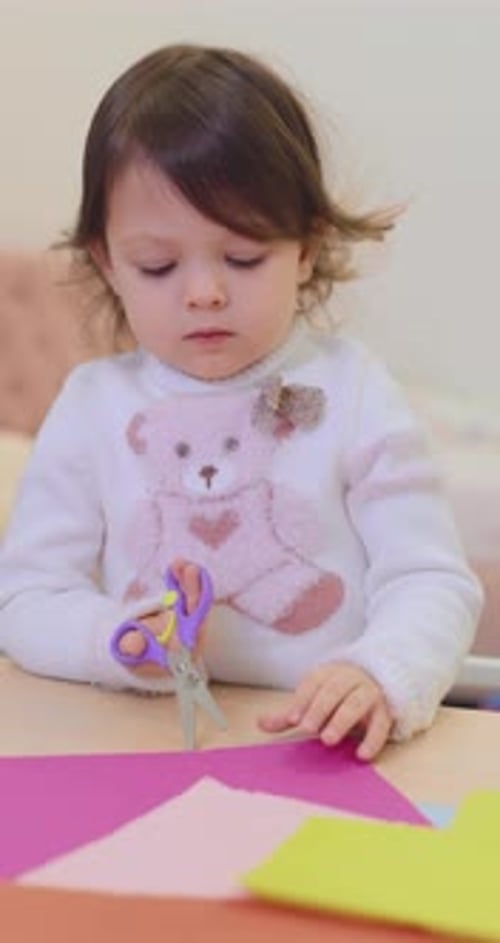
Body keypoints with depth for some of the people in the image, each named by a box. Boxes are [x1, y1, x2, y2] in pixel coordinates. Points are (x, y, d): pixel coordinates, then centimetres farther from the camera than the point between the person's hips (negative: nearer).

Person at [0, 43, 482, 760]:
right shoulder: (93, 405, 5)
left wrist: (383, 678, -24)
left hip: (327, 749, 0)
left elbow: (430, 581, -3)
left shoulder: (351, 392, 1)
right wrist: (120, 643, -16)